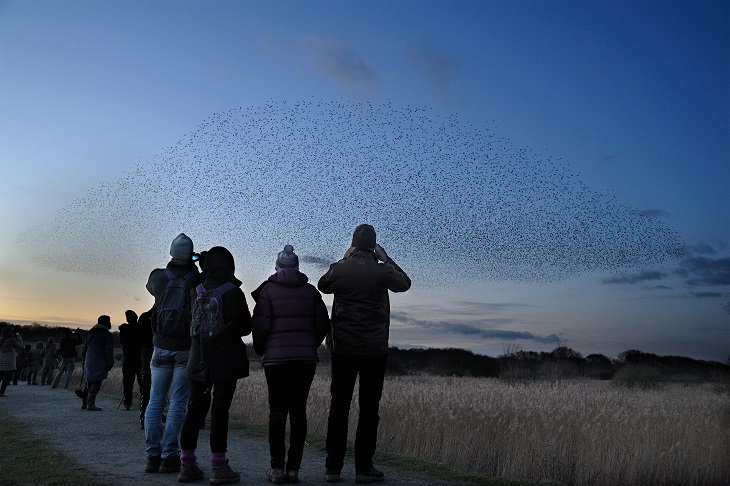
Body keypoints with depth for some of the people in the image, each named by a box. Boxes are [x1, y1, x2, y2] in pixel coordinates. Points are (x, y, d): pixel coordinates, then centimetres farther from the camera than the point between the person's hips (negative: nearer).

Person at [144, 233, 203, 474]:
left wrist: (172, 267, 21)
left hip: (161, 348, 3)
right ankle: (169, 457, 1)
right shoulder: (198, 280, -9)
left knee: (155, 402, 9)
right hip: (187, 348, -3)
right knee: (178, 403, 1)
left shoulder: (158, 277, -2)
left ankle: (152, 456, 10)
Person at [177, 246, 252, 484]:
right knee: (220, 411, -2)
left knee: (194, 410, 11)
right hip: (226, 362, -4)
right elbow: (245, 327, -7)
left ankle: (188, 465, 17)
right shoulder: (233, 293, -11)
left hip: (199, 361, 5)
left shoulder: (195, 291, 3)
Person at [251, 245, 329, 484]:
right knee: (298, 410, 6)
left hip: (276, 357, -2)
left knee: (277, 411, 4)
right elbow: (322, 325, 6)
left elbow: (261, 324, -6)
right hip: (307, 358, 2)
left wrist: (260, 350, 10)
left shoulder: (268, 289, -1)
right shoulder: (311, 291, 7)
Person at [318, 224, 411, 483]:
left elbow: (322, 285, 20)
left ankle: (333, 467, 11)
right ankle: (363, 468, 8)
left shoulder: (339, 269, -2)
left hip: (343, 347, 2)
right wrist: (386, 259, 18)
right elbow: (405, 283, 15)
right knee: (369, 408, 4)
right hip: (375, 348, -2)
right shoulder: (383, 271, -6)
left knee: (339, 406, 7)